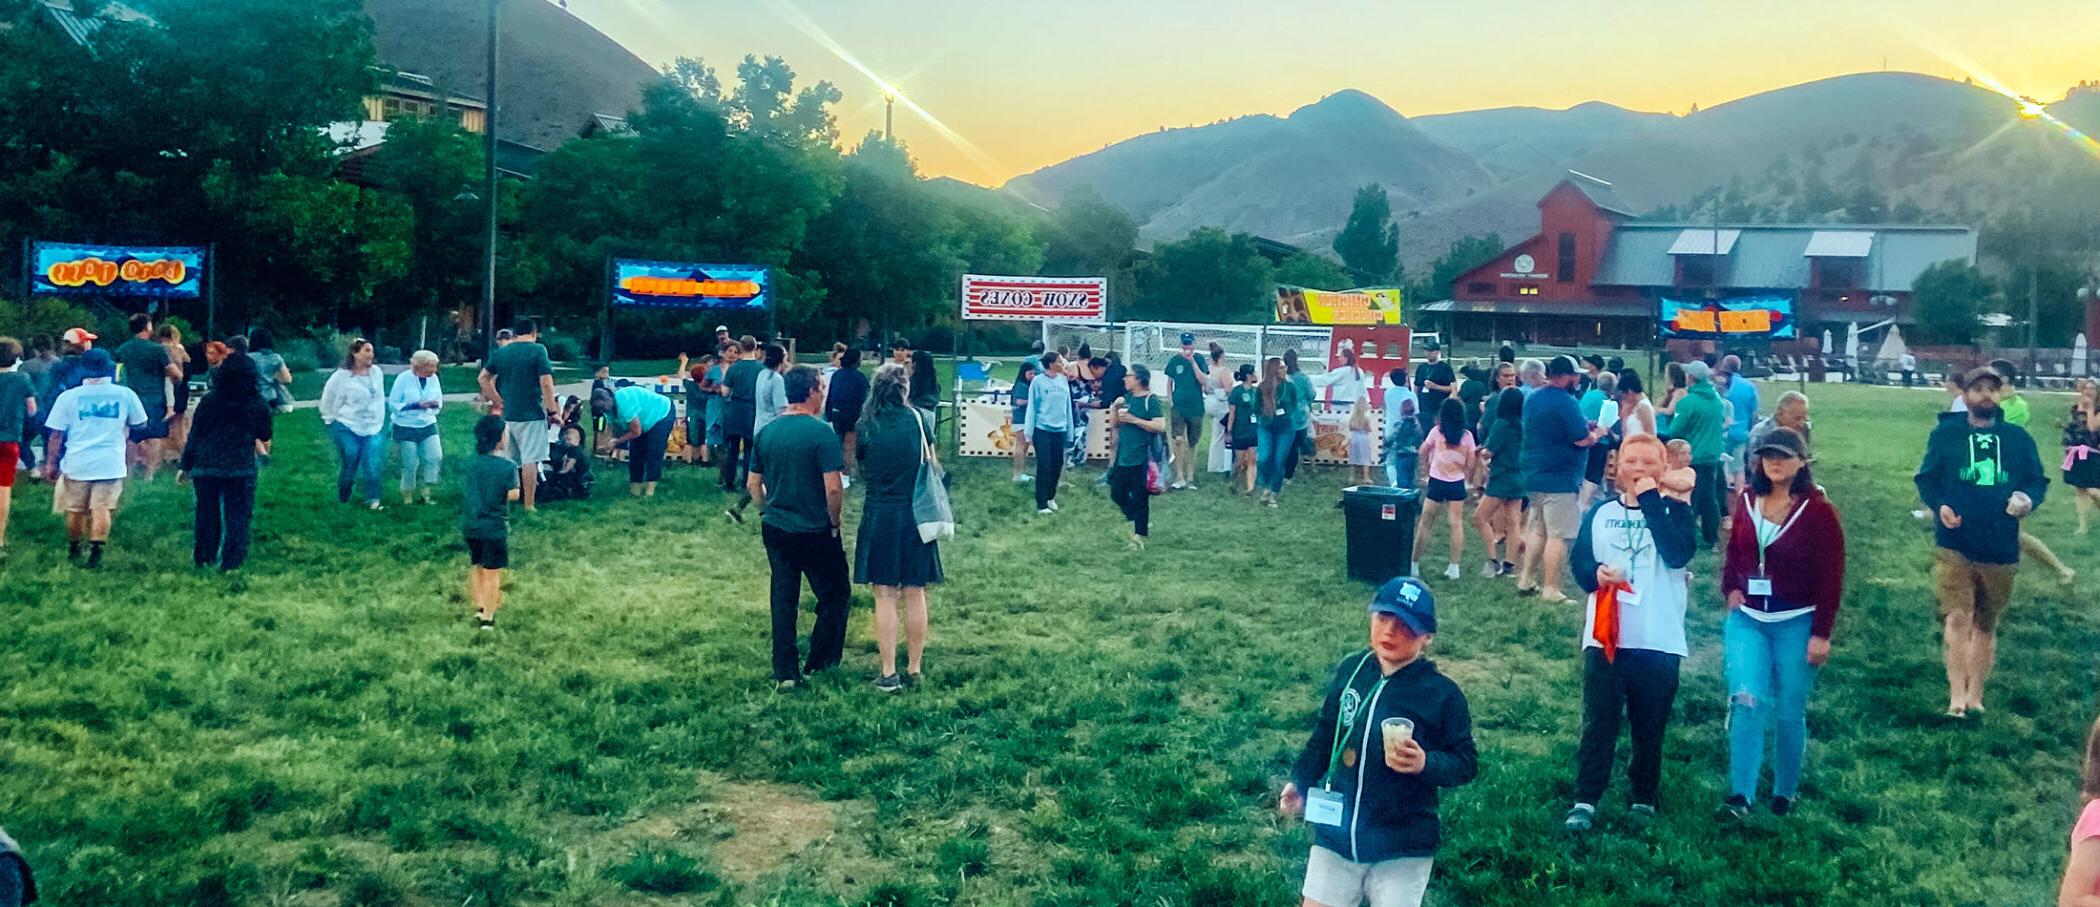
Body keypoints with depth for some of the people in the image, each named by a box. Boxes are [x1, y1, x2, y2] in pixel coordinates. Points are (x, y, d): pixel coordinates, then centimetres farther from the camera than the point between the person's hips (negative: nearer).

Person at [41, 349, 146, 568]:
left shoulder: (68, 396, -1)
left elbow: (55, 434, 1)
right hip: (111, 463, -1)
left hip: (77, 462, 1)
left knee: (75, 509, 14)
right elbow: (140, 424, 15)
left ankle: (73, 549, 30)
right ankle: (95, 553, -9)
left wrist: (51, 463, 10)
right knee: (101, 508, -3)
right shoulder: (125, 394, 0)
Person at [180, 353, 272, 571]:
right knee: (237, 515, 4)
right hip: (240, 470, -2)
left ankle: (203, 557, 22)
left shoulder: (208, 401, -2)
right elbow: (265, 436, 7)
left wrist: (185, 466, 9)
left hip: (205, 468, 2)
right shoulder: (257, 405, -4)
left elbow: (194, 436, 1)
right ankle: (231, 561, 1)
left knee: (207, 513, 14)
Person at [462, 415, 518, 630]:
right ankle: (487, 617, 12)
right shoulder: (508, 467, -19)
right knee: (492, 573, 7)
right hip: (495, 527, -5)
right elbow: (512, 494, -15)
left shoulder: (473, 463, -3)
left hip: (470, 525, 5)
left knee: (476, 568, 21)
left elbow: (471, 489, 6)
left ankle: (479, 608, 33)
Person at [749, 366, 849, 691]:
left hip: (775, 529, 6)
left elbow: (753, 484, 8)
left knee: (783, 599, 12)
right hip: (815, 531, -6)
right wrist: (834, 522, -4)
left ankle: (785, 673, 14)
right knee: (833, 595, 11)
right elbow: (833, 488, -19)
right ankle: (819, 663, 14)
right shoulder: (821, 433, -16)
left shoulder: (766, 432, 3)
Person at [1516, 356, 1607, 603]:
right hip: (1559, 479, -9)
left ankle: (1524, 580, 20)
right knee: (1558, 536, -4)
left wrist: (1584, 426, 15)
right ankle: (1550, 590, -2)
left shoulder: (1533, 398, 11)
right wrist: (1598, 433, 2)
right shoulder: (1565, 401, -17)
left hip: (1534, 475, 9)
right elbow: (1582, 440, -18)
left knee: (1537, 530, 18)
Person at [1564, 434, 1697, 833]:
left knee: (1650, 726, 8)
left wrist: (1651, 500, -17)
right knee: (1598, 722, 1)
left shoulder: (1674, 510, 1)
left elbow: (1679, 554, -18)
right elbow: (1579, 560, 9)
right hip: (1605, 636, 1)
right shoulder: (1601, 512, 8)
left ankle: (1645, 799, 23)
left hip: (1658, 640, -1)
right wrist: (1595, 573, -14)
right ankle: (1585, 801, 5)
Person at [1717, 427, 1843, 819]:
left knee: (1789, 711, 6)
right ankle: (1740, 796, -10)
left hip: (1796, 624, -3)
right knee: (1746, 701, -10)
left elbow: (1832, 577, -8)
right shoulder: (1748, 500, 5)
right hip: (1747, 619, 3)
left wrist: (1821, 633, -11)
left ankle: (1784, 795, 22)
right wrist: (1730, 589, 1)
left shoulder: (1818, 510, -8)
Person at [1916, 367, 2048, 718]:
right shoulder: (1945, 434, 1)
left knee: (1986, 624, 12)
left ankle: (1975, 695, 23)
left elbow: (2037, 480, 11)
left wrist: (2029, 499, -11)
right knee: (1959, 617, -14)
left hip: (2001, 549, 3)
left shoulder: (2017, 438, 6)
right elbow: (1926, 477, 3)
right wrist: (1938, 506, -15)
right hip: (1956, 545, -3)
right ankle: (1957, 695, -10)